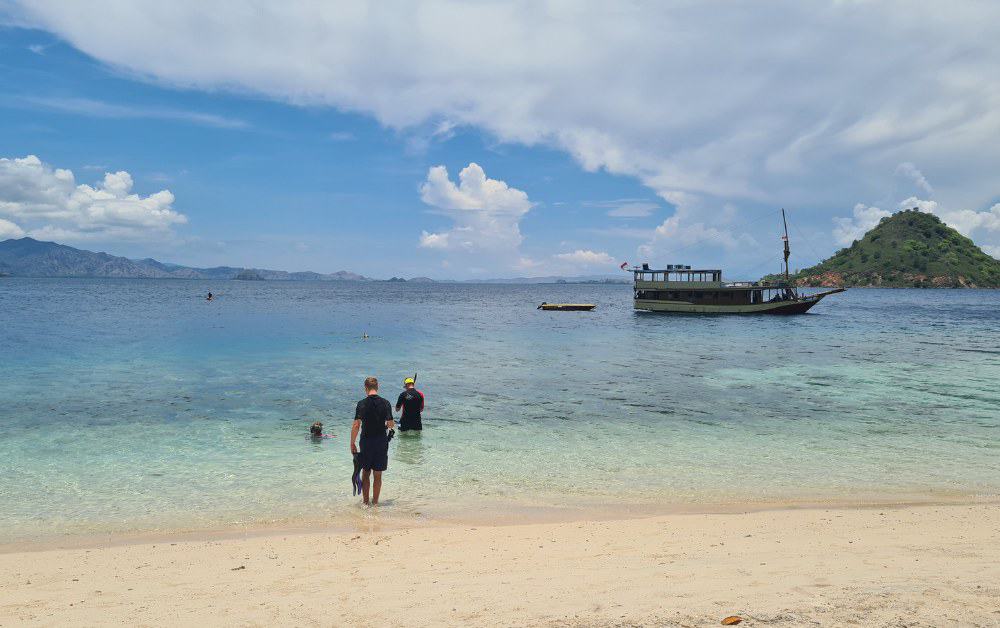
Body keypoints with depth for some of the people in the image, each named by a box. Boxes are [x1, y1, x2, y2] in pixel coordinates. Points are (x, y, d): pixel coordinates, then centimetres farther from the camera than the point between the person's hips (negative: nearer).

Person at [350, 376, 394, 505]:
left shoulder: (362, 404, -8)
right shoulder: (385, 403, -3)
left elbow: (356, 425, -13)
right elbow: (391, 424, -4)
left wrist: (352, 443, -5)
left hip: (366, 442, -1)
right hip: (381, 442, 1)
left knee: (365, 473, 12)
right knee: (377, 475, 9)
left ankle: (365, 502, 15)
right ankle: (375, 502, 13)